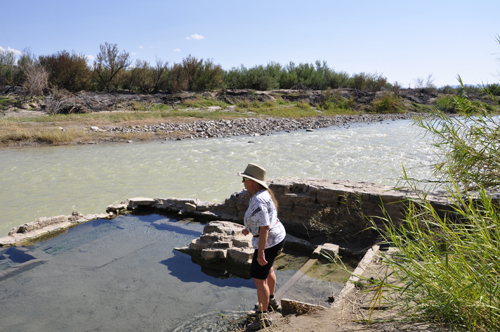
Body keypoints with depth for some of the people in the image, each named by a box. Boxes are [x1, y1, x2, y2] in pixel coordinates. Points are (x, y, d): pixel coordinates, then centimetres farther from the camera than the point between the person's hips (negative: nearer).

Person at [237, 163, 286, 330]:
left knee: (259, 278, 1)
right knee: (267, 268, 29)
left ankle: (263, 316, 15)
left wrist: (260, 253, -27)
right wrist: (250, 228, 27)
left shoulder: (258, 201, -29)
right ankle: (271, 301, 48)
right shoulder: (264, 192, 3)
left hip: (268, 242, -11)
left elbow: (264, 228, -30)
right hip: (278, 236, 11)